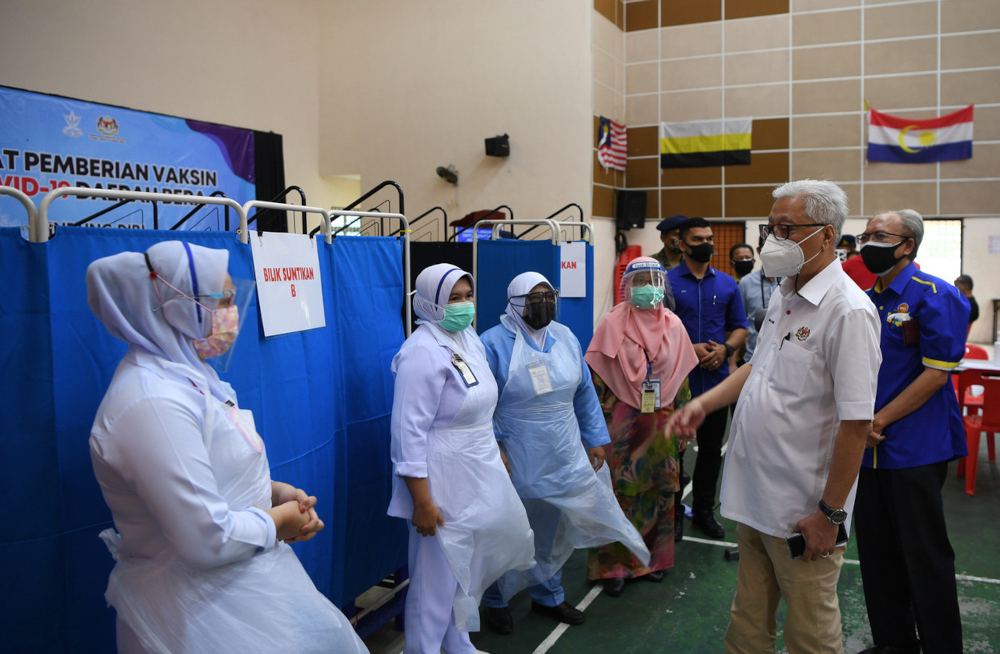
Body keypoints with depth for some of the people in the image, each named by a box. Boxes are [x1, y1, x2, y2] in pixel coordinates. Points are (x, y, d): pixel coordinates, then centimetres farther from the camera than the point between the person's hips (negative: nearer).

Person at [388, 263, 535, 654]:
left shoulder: (468, 337, 6)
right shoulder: (423, 352, -21)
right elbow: (409, 431, -23)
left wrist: (496, 452, 20)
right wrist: (422, 501, -24)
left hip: (480, 475, 9)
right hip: (444, 486, -9)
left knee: (468, 568, 22)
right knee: (437, 576, 3)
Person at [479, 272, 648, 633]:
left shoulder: (565, 338, 4)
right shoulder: (495, 343, -14)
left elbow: (585, 393, 11)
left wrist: (596, 438, 9)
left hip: (562, 462, 5)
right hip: (514, 464, -5)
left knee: (551, 532, 18)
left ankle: (547, 596, 39)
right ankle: (495, 601, 31)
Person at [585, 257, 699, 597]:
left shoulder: (673, 325, 6)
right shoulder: (612, 323, -4)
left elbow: (682, 378, 11)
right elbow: (597, 378, -3)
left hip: (660, 422, 3)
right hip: (622, 423, -3)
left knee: (660, 489, 8)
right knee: (619, 489, -1)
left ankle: (652, 557, 25)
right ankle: (613, 565, 11)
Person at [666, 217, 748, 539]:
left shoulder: (727, 284, 10)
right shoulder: (667, 281, -3)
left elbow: (740, 327, 12)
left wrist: (725, 349, -8)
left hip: (717, 380, 4)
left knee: (712, 448, 12)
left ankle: (704, 510, 26)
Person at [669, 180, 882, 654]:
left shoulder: (848, 310, -20)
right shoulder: (784, 296, 8)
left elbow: (856, 423, -21)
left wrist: (830, 513, -19)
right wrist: (705, 402, 7)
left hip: (803, 510, -8)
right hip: (754, 498, 8)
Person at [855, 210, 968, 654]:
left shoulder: (937, 296, -10)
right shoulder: (866, 300, 11)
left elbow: (936, 373, -15)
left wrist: (878, 421, -15)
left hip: (915, 449, -7)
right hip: (866, 447, 7)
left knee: (925, 556, 3)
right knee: (876, 551, 14)